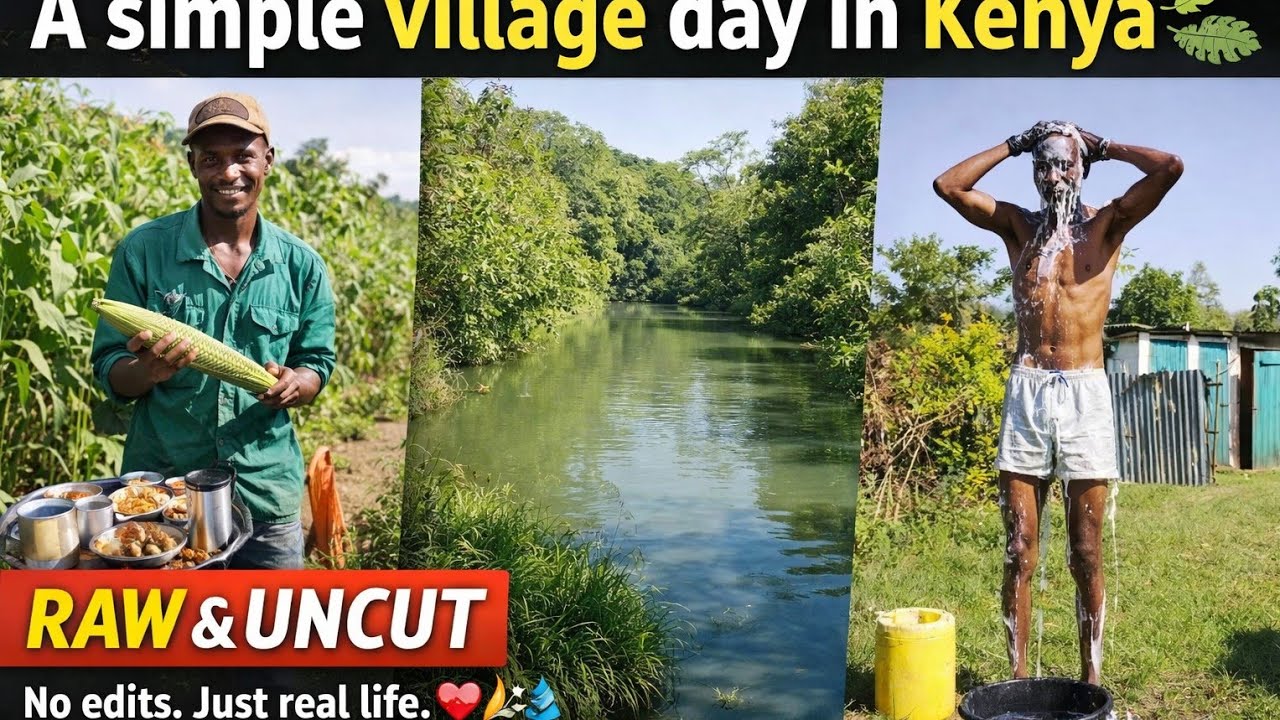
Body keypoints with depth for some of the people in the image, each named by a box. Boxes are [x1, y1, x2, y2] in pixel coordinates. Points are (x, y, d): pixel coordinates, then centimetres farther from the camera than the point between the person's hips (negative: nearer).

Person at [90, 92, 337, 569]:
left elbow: (317, 367, 5)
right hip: (158, 488, -1)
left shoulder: (302, 266, 0)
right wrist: (149, 370, -24)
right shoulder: (143, 251, -5)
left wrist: (292, 385, -17)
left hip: (267, 494, 1)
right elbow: (109, 373, -2)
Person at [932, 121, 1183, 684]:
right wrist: (1014, 145, 10)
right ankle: (1018, 678, 7)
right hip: (1025, 392, 1)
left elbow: (1170, 168, -6)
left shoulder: (1106, 225, 8)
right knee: (1018, 553, 1)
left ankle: (1090, 679, 14)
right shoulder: (1018, 226, 13)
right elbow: (947, 185, 5)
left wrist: (1106, 147, 8)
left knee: (1085, 556, 4)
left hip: (1084, 392, -1)